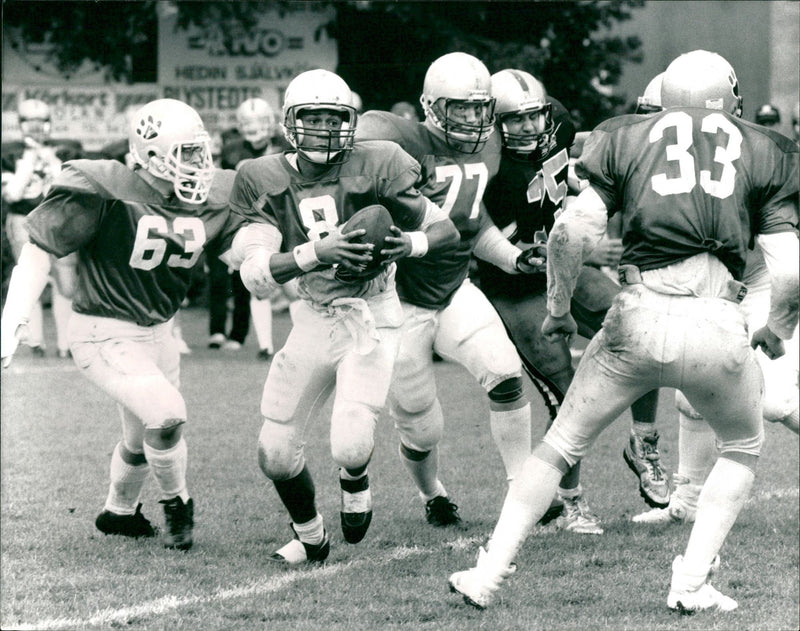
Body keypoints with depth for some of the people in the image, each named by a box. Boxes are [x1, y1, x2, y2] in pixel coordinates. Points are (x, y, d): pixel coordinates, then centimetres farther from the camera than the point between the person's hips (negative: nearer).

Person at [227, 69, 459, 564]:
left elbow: (448, 227, -3)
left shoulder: (372, 169, -12)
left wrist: (410, 243, -24)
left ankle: (356, 485, 17)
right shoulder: (269, 182, -5)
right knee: (276, 454, 3)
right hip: (314, 320, 3)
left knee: (350, 445, -21)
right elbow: (254, 273, -16)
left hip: (371, 319, -3)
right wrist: (317, 252, -30)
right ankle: (311, 538, 32)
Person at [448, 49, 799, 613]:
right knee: (742, 450, 27)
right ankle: (693, 583, 16)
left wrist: (558, 306, 17)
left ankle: (489, 576, 18)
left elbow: (572, 233, 2)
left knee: (562, 445, 19)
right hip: (718, 328, -1)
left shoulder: (629, 138, 15)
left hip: (640, 318, 1)